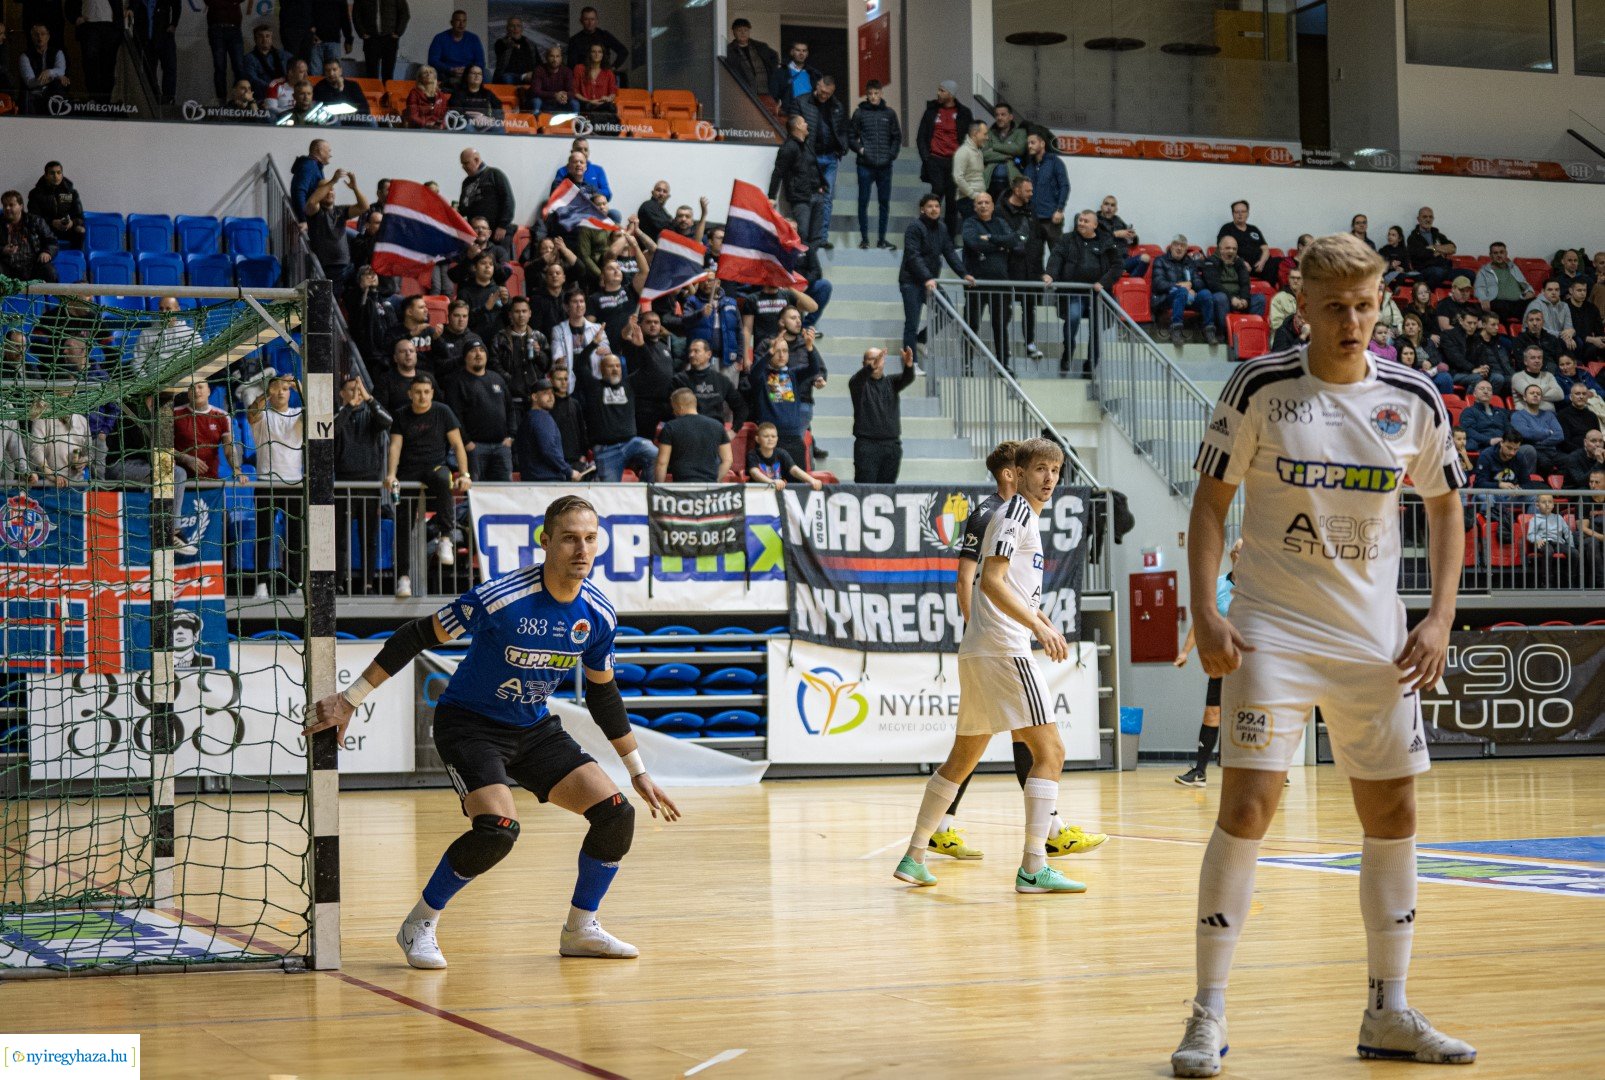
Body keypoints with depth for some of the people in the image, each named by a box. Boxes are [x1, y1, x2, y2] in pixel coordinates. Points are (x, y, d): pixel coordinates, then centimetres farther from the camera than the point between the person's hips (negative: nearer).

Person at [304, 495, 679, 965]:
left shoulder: (599, 616, -8)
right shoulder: (499, 597, -26)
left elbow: (603, 695, 8)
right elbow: (417, 636, -16)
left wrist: (638, 771, 12)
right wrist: (350, 699, -15)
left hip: (535, 728, 6)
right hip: (470, 724, -6)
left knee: (616, 815, -8)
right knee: (498, 829, -28)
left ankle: (580, 929, 13)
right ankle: (419, 925, -5)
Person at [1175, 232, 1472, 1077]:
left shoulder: (1414, 402, 1)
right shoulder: (1258, 389, -7)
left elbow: (1445, 507, 12)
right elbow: (1210, 501, -3)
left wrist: (1440, 618, 1)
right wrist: (1205, 614, -13)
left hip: (1375, 640, 4)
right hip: (1272, 631, -4)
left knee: (1392, 815, 8)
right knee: (1246, 809, -10)